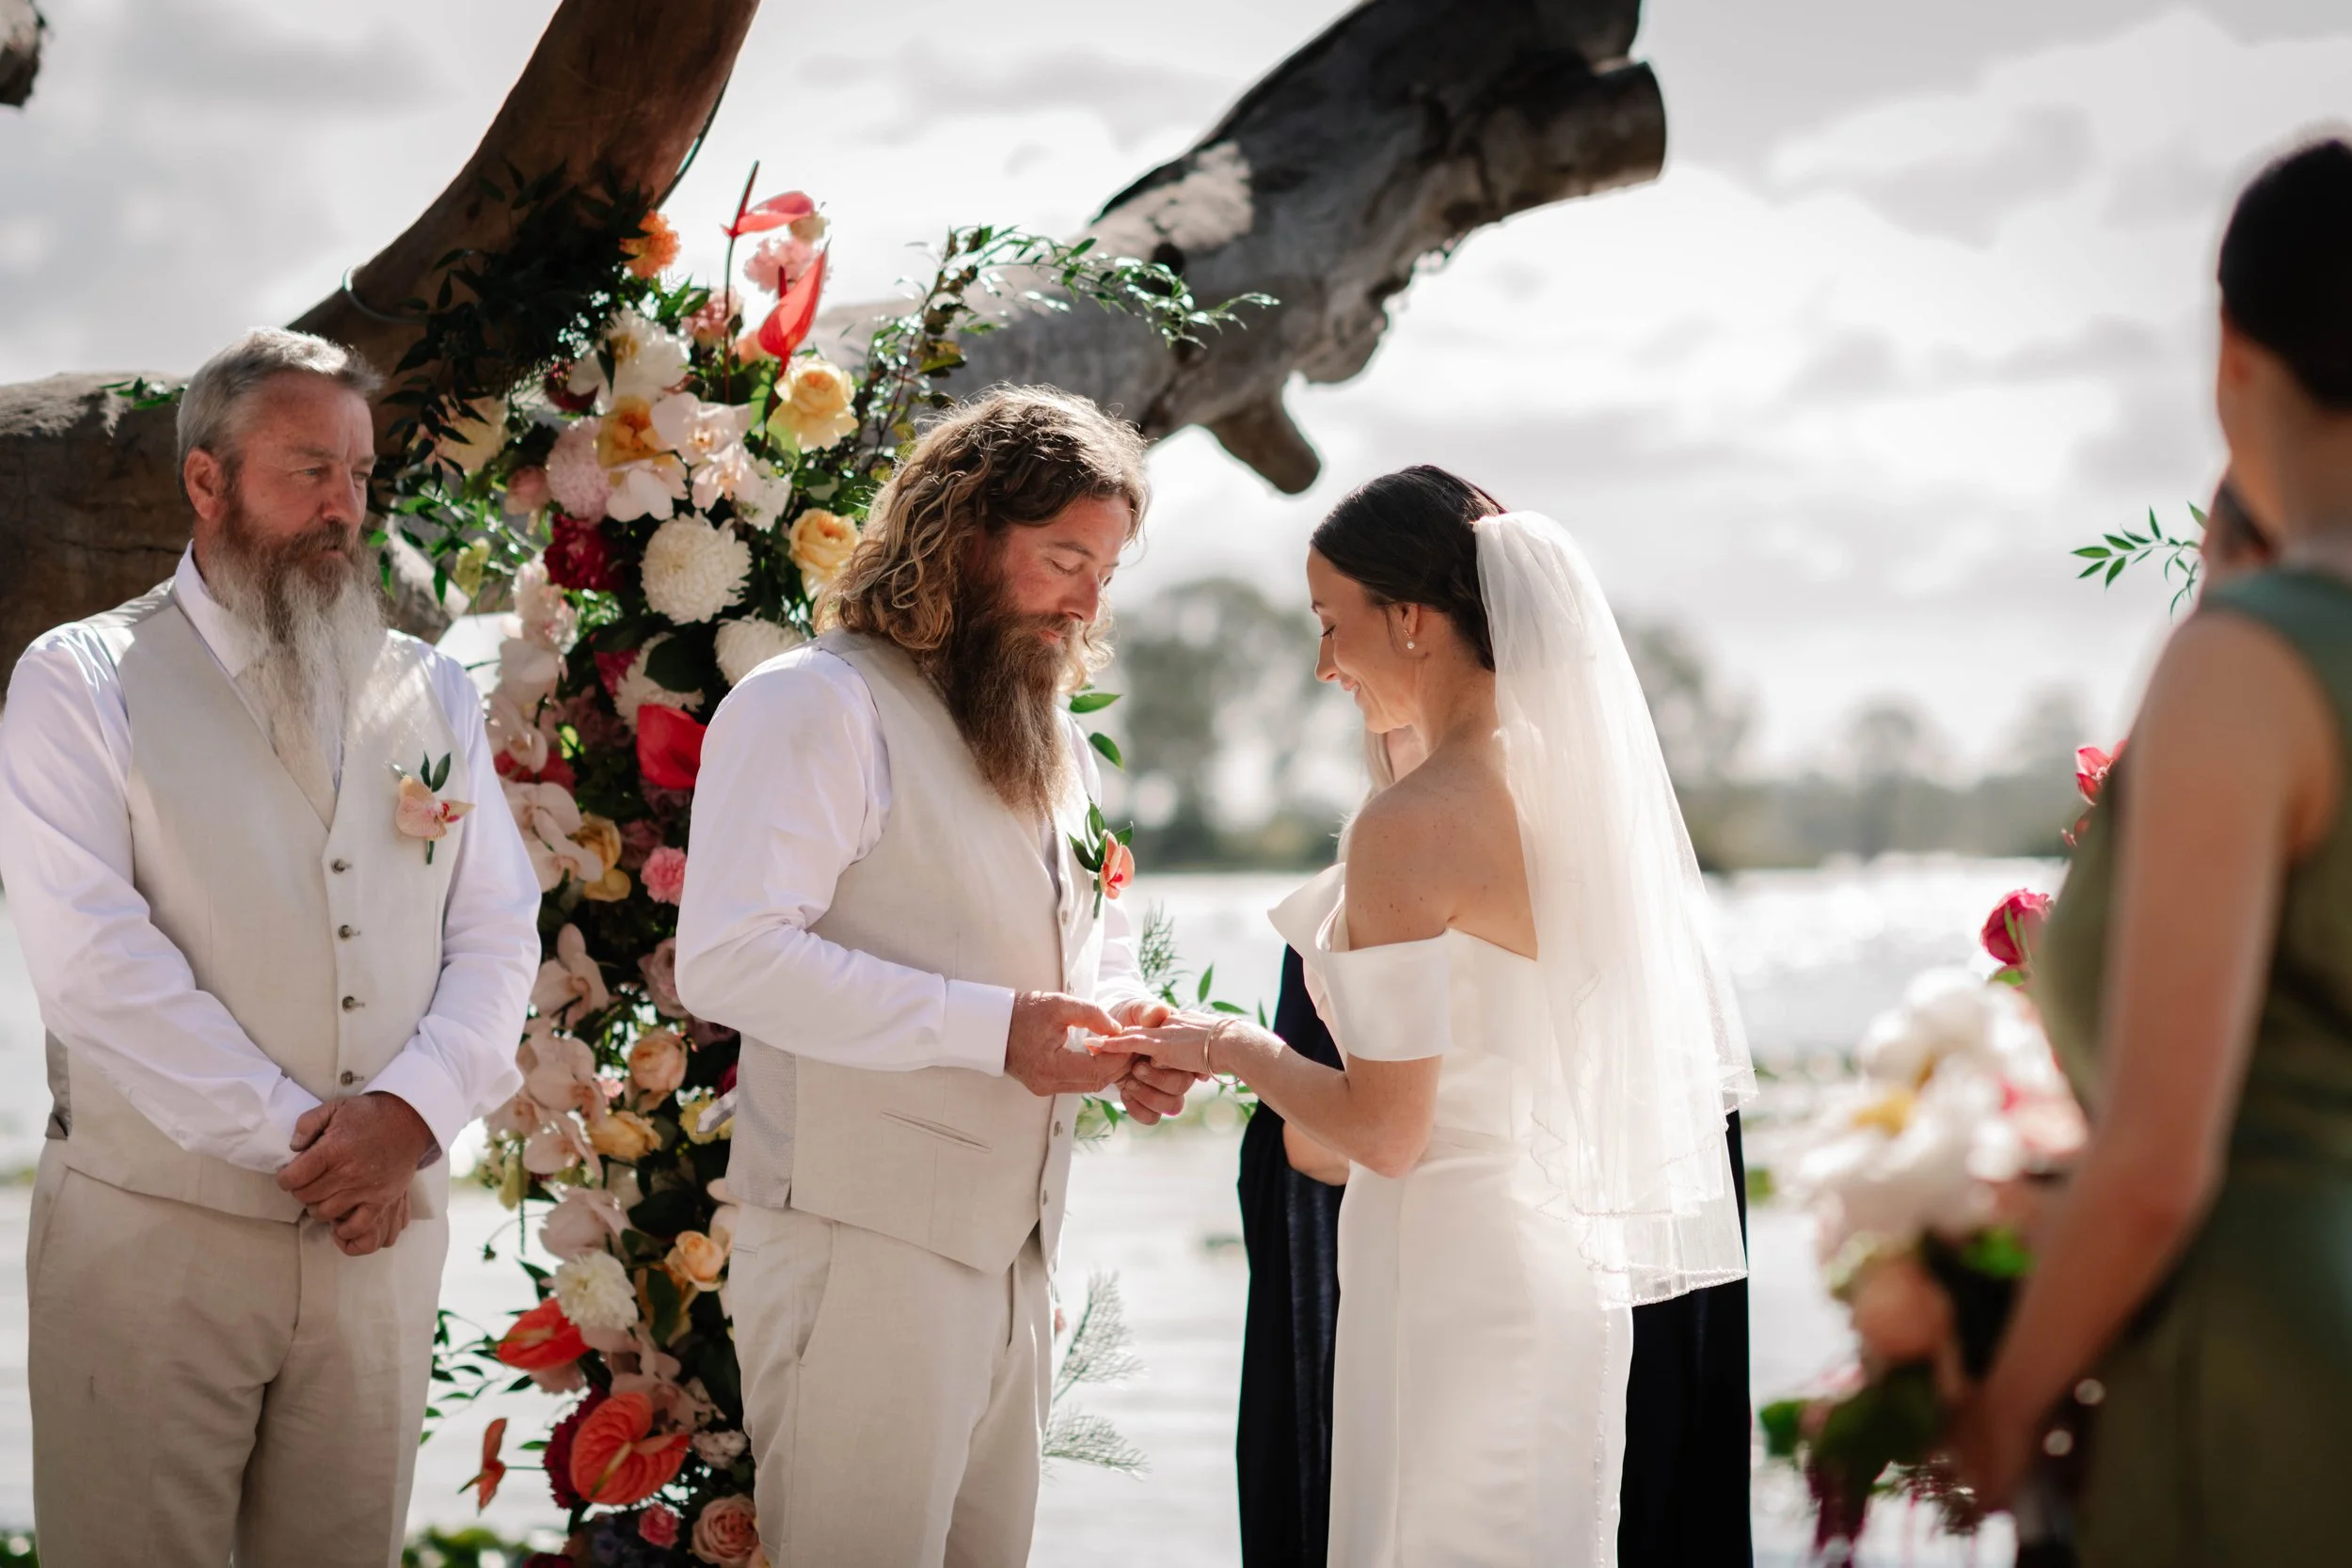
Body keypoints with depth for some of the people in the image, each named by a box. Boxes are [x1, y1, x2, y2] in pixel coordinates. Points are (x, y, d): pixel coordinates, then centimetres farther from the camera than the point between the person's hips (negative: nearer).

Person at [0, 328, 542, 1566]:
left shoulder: (432, 694, 14)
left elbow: (498, 935, 7)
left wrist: (413, 1113, -11)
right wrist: (297, 1135, -14)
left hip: (383, 1227, 4)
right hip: (153, 1229, -4)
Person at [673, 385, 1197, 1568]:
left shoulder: (1049, 733, 18)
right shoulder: (817, 706, -11)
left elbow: (1094, 928, 29)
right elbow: (728, 959, -22)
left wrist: (1124, 1020, 4)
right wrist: (989, 1027, -25)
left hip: (1011, 1248, 8)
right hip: (863, 1249, -8)